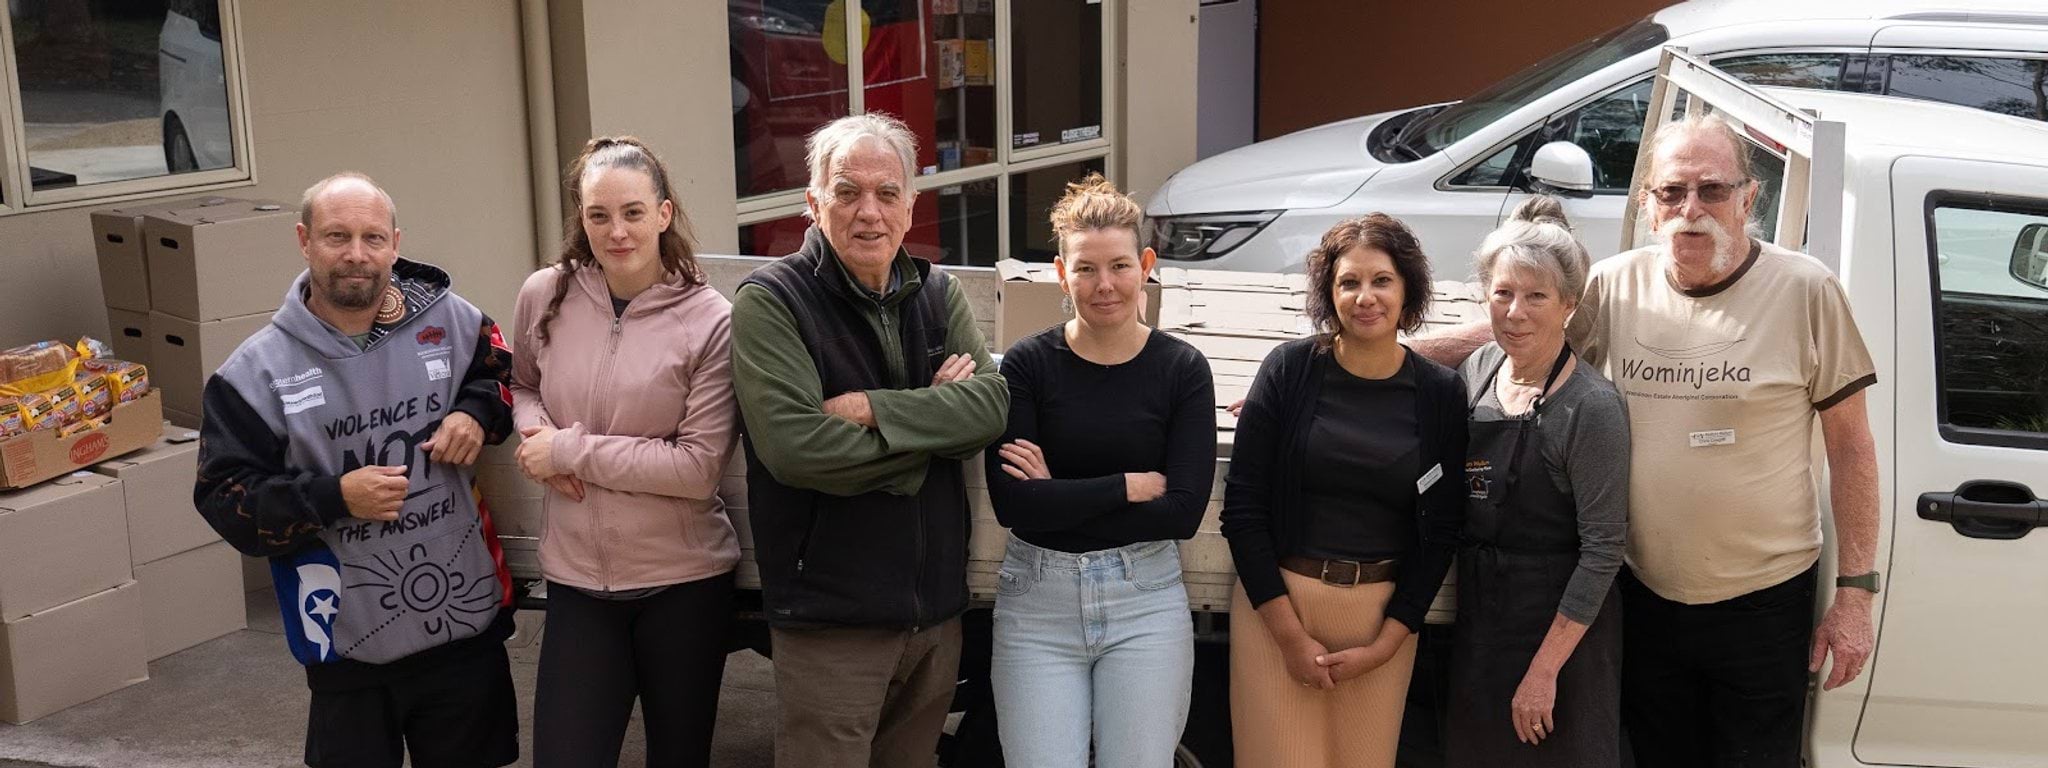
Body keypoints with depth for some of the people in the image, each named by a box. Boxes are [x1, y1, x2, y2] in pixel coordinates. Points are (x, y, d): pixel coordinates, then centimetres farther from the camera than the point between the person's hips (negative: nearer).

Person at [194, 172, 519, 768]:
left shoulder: (450, 321, -2)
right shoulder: (257, 371, -6)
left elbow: (505, 374, 17)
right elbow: (224, 498, -5)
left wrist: (477, 412, -5)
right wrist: (336, 498, -18)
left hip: (467, 623, 2)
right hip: (348, 640, -1)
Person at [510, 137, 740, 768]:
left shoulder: (710, 320, -13)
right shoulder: (545, 296, -1)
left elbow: (699, 468, -16)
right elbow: (522, 386, 19)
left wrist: (570, 450, -14)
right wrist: (536, 432, -4)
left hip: (685, 581, -2)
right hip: (577, 579, 2)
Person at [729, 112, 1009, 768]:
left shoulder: (937, 294, 7)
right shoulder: (770, 302, -10)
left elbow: (991, 406, -8)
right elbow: (794, 446, -23)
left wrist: (874, 410, -20)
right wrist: (933, 420, -13)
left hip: (937, 607, 5)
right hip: (830, 616, -5)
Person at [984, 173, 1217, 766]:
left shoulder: (1182, 368, -1)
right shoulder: (1028, 363, -2)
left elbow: (1183, 512, -10)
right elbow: (1011, 502, -13)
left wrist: (1060, 497, -11)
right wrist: (1130, 486, -11)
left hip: (1145, 602, 0)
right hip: (1037, 602, 0)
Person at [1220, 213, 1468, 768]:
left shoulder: (1440, 393, 0)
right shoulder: (1289, 369, -4)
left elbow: (1440, 530, 3)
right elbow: (1242, 505, -5)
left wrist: (1385, 645, -3)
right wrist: (1290, 635, -8)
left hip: (1384, 613, 2)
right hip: (1277, 602, -1)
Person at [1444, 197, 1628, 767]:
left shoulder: (1592, 408, -17)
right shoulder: (1478, 370, 1)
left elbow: (1603, 550, -16)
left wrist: (1545, 670, -17)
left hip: (1562, 628, -6)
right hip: (1478, 619, 6)